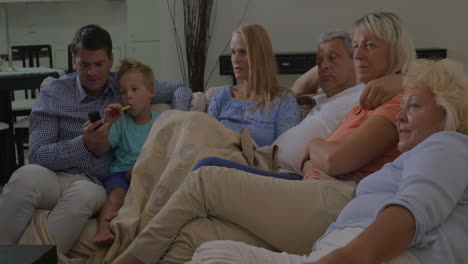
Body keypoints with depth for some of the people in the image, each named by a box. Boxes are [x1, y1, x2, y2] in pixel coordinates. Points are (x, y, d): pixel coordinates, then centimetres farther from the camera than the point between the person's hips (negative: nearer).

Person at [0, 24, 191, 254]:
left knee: (86, 193, -38)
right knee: (28, 175, -37)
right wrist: (84, 145, -17)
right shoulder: (53, 94, 5)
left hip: (91, 183, 1)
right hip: (54, 177, 0)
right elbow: (37, 155, -3)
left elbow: (180, 90, 20)